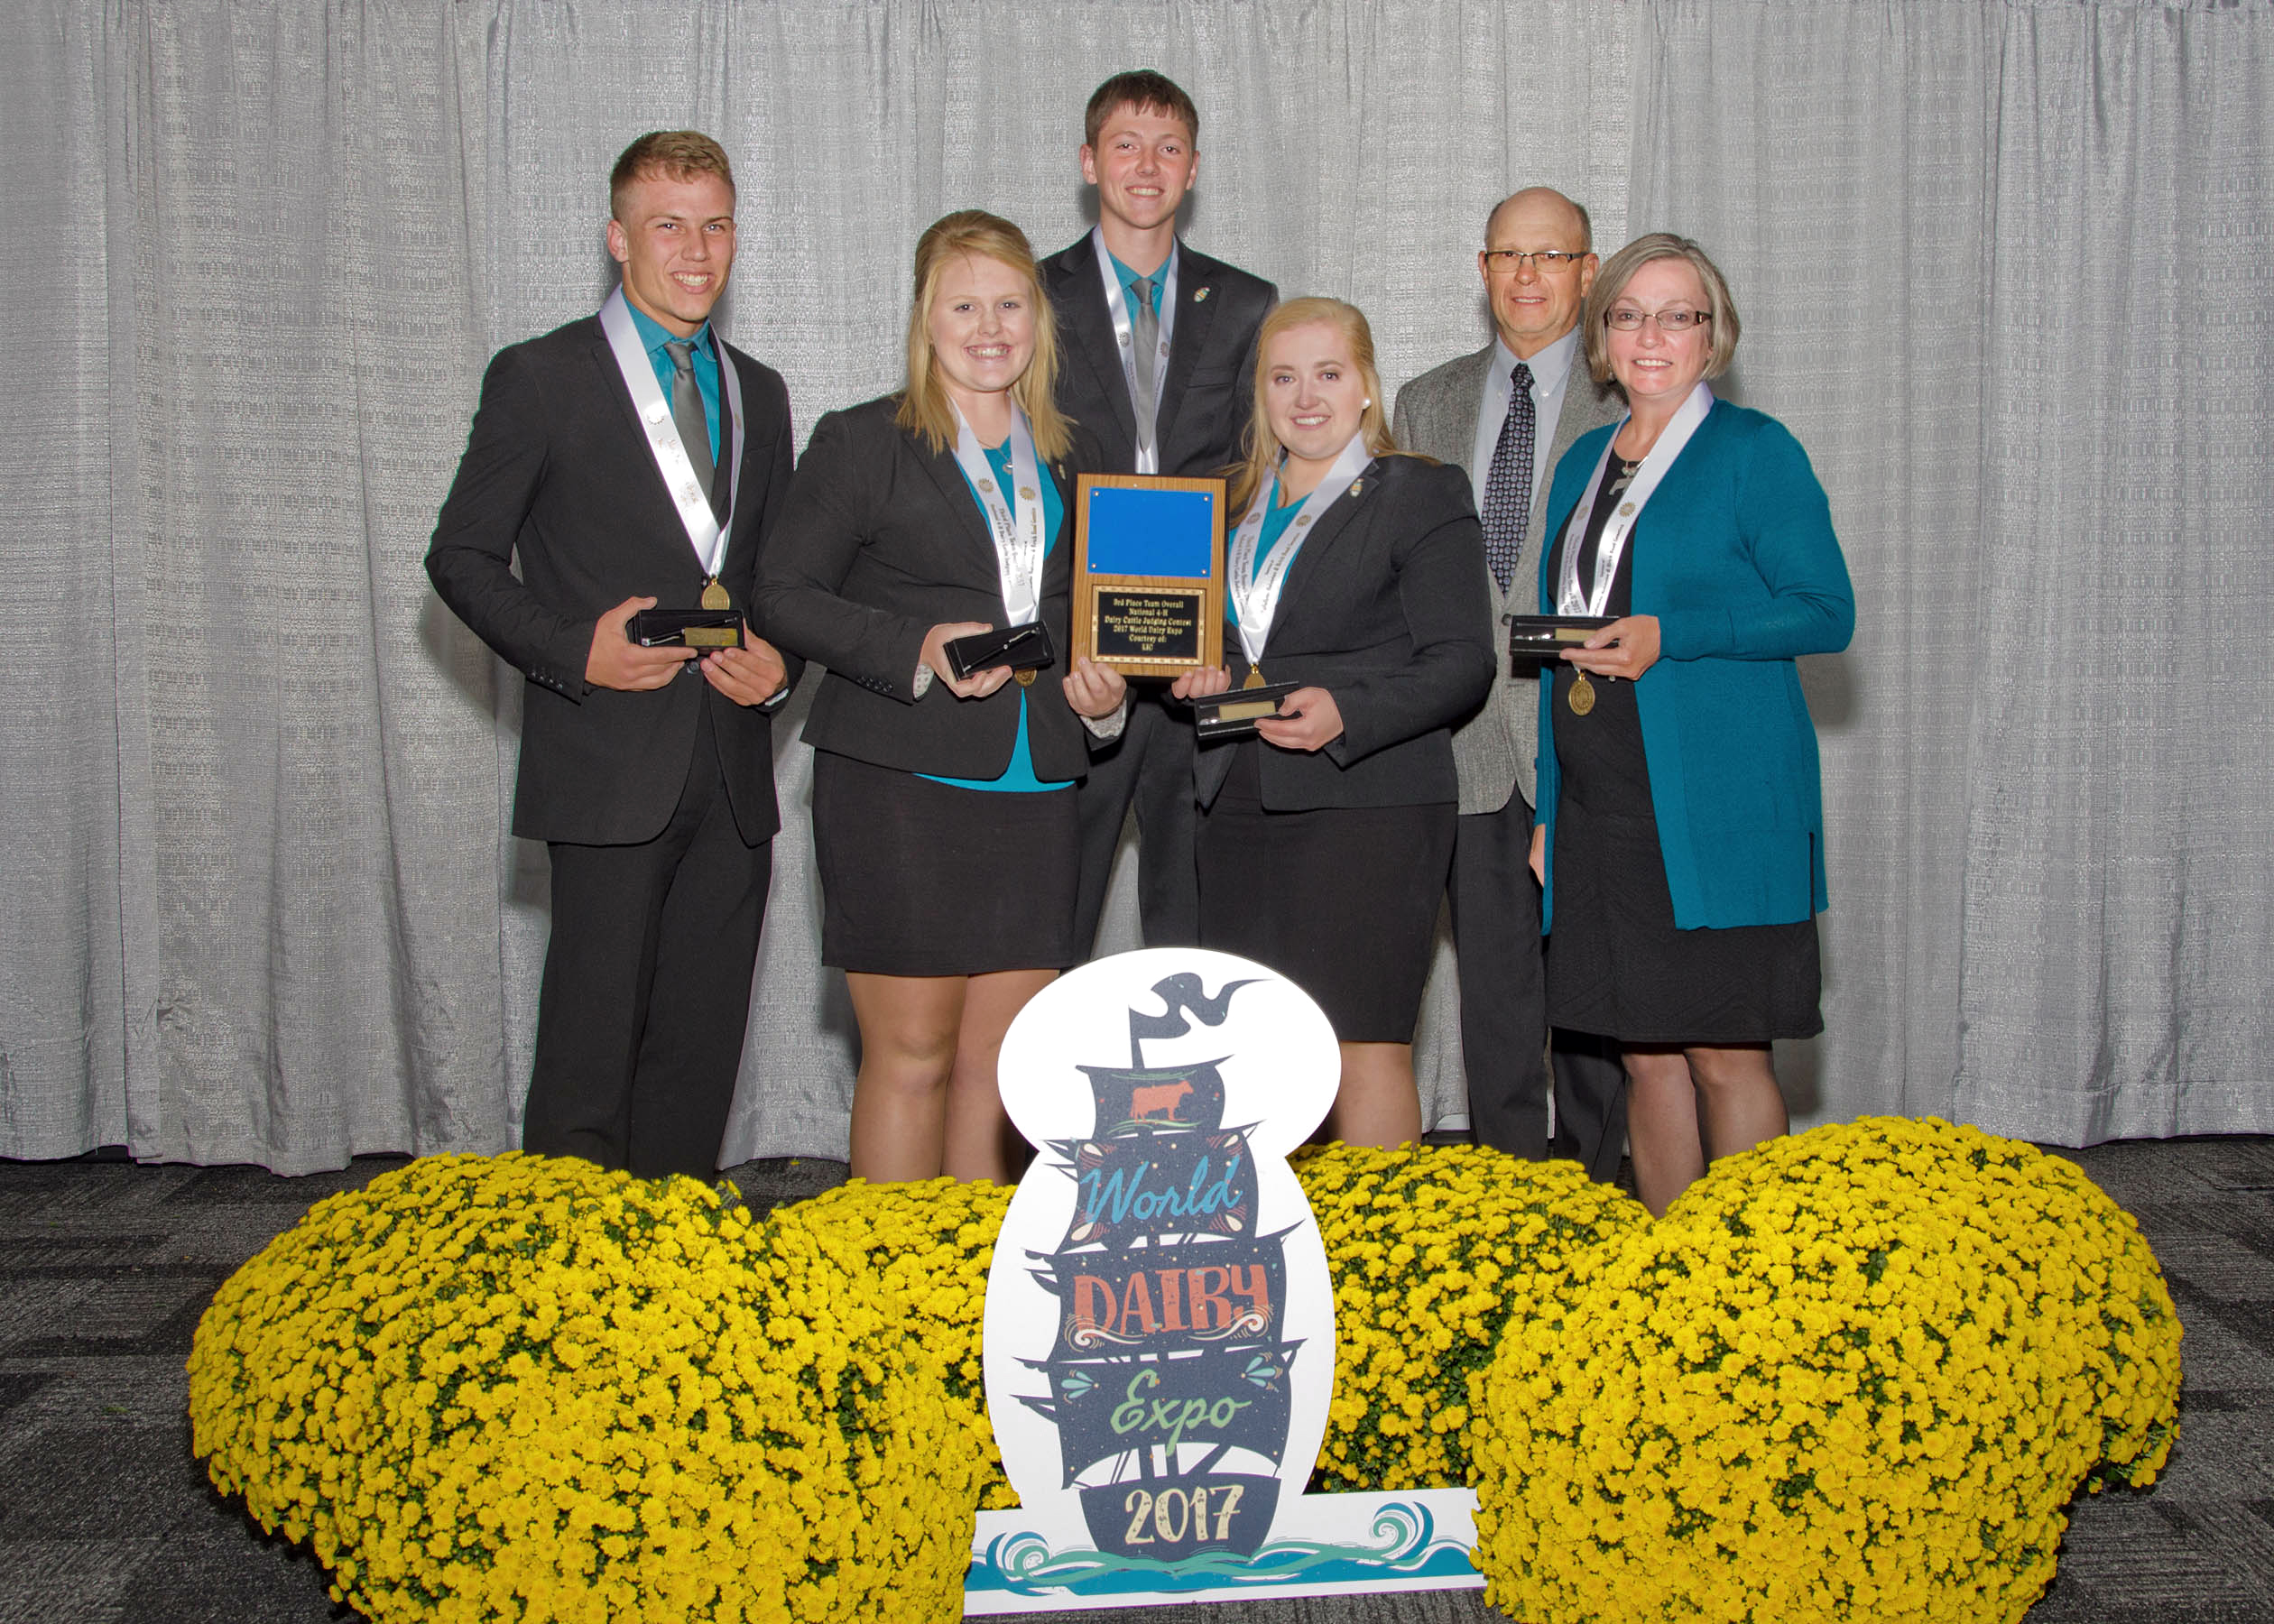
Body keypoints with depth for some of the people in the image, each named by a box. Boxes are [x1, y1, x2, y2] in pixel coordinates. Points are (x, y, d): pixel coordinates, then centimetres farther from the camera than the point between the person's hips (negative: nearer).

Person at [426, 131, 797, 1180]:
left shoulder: (760, 394, 17)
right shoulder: (539, 378, 1)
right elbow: (463, 558, 1)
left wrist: (780, 661, 1)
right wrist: (574, 651, -14)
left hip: (733, 776, 5)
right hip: (611, 771, -5)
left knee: (703, 1051, 8)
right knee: (591, 1049, -4)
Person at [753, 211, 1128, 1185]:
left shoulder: (1067, 459, 17)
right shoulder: (862, 444, 2)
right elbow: (784, 598, -2)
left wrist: (1100, 687, 5)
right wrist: (916, 648, -16)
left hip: (1033, 793, 5)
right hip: (899, 786, -4)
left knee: (1002, 1059, 6)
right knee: (910, 1056, -2)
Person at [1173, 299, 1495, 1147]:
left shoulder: (1420, 495, 0)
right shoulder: (1235, 504, 18)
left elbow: (1463, 662, -7)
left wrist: (1345, 714, -20)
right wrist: (1206, 676, 5)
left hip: (1367, 803, -6)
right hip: (1240, 807, 6)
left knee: (1366, 1050, -9)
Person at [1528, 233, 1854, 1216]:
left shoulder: (1753, 451, -1)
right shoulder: (1583, 464, 18)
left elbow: (1827, 612, -7)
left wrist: (1669, 636, -17)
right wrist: (1549, 809, 16)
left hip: (1717, 804, -6)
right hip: (1599, 804, 6)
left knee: (1723, 1053, -3)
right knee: (1644, 1052, 9)